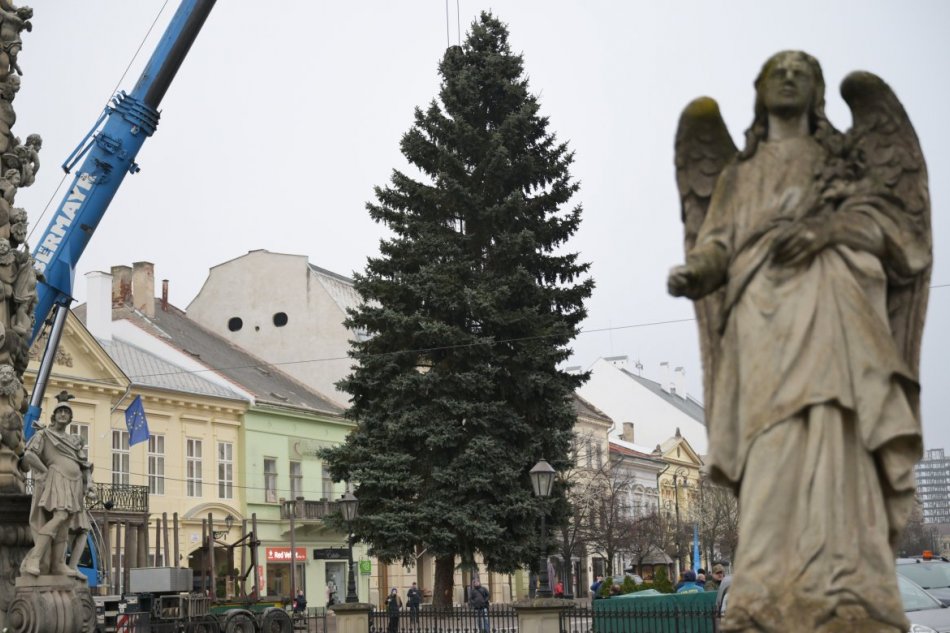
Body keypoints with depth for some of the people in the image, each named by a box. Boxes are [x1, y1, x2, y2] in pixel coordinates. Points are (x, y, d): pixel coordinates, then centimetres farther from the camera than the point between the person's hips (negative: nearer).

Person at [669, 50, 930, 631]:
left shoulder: (844, 158, 27)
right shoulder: (738, 175, 33)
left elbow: (887, 215, 10)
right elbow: (718, 245, 18)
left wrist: (826, 226, -11)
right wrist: (692, 273, -6)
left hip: (827, 288, -2)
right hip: (761, 304, 2)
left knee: (828, 424, -24)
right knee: (776, 441, -19)